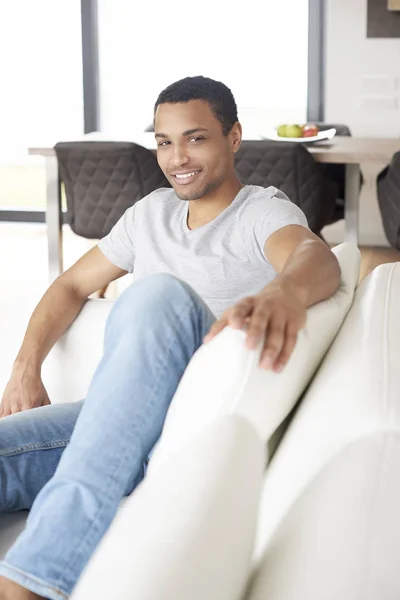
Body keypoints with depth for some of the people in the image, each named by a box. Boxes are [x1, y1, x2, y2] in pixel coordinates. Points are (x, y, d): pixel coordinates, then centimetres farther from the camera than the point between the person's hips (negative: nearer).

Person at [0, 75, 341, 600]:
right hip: (120, 421, 5)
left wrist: (285, 291, -49)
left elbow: (317, 256, -22)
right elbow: (72, 286, 24)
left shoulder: (264, 212, 2)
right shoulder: (153, 212, 21)